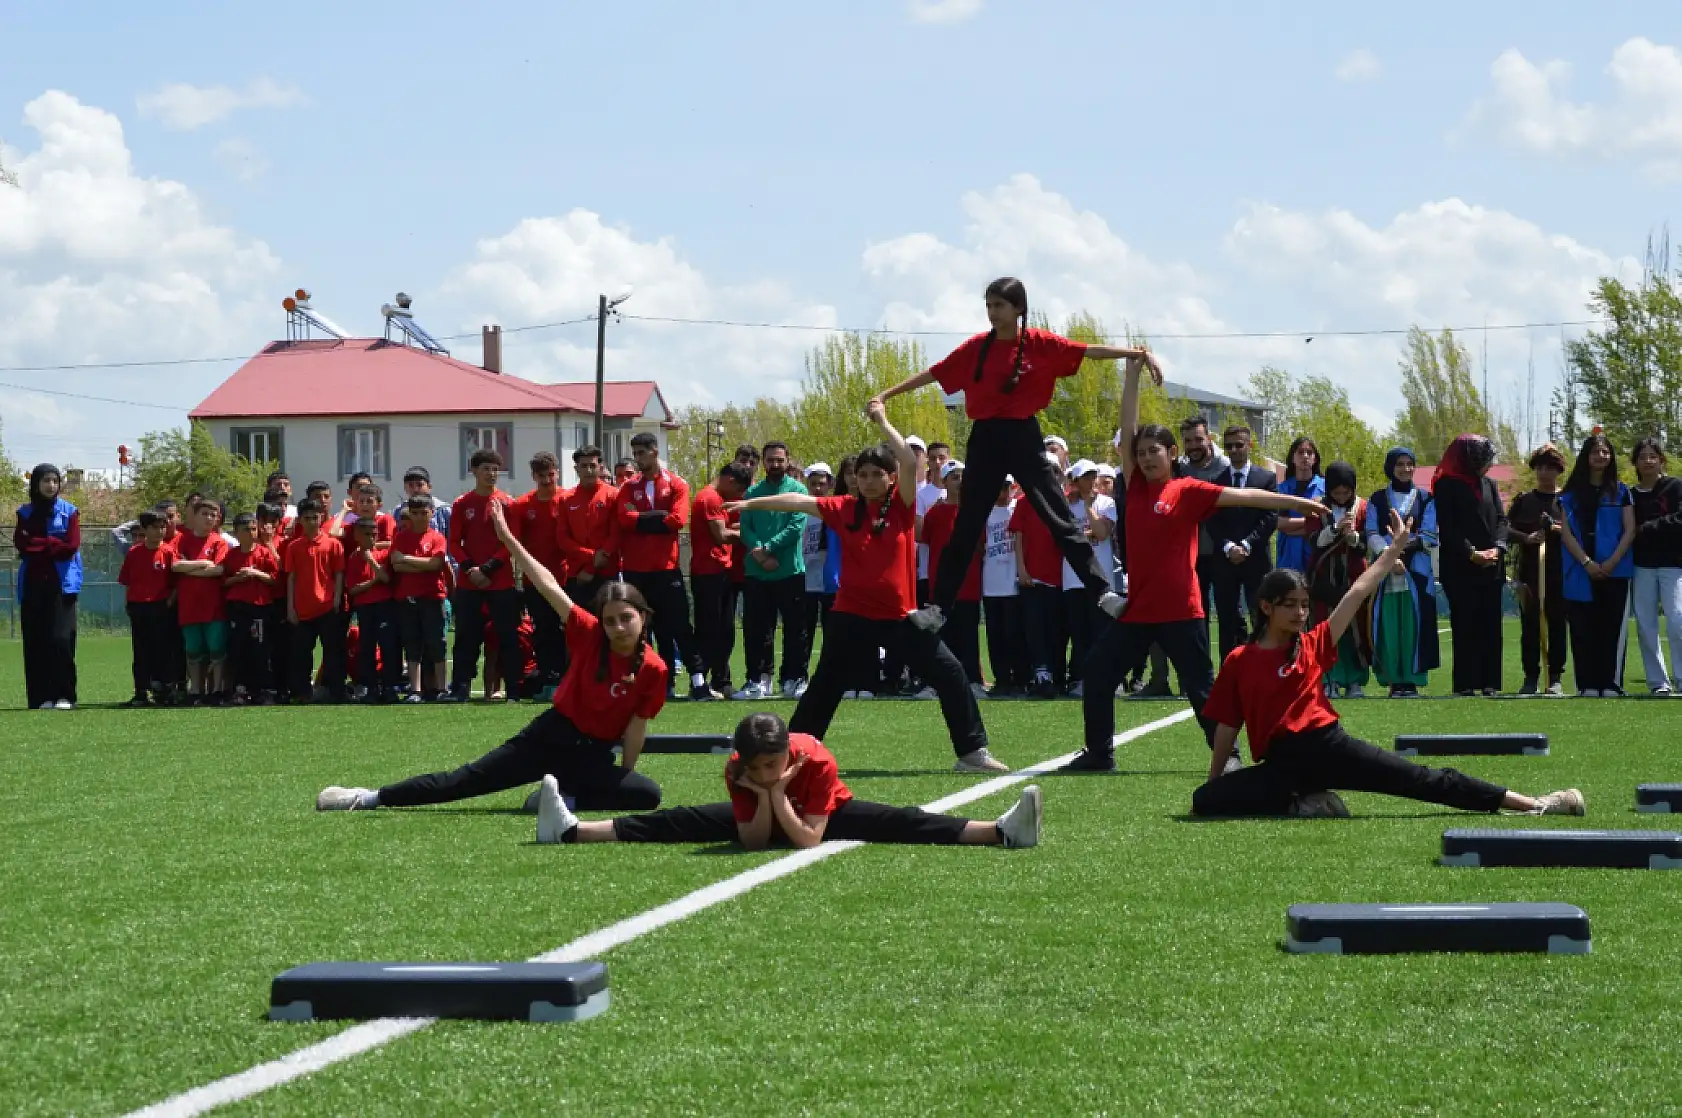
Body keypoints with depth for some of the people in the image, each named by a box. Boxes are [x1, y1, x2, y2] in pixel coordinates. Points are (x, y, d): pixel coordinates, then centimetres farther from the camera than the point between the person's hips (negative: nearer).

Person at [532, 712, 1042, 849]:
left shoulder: (817, 762, -34)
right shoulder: (737, 769, -25)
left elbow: (809, 840, -34)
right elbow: (752, 842, -22)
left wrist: (778, 792, -40)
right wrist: (764, 796, -36)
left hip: (829, 816, -3)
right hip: (761, 819, 3)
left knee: (899, 823, -26)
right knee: (684, 822, -13)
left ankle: (1001, 831, -41)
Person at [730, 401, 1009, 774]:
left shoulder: (901, 505, -4)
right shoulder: (844, 509, 1)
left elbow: (910, 464, -17)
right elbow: (798, 501, 3)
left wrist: (882, 423, -14)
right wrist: (752, 503, 3)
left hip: (900, 615, -1)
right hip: (853, 615, 1)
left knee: (950, 674, -9)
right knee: (825, 686, 11)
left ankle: (972, 752, -3)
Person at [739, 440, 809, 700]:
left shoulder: (797, 490, 0)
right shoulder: (753, 492, 12)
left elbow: (796, 527, -11)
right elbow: (745, 527, 3)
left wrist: (767, 548, -15)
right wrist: (757, 551, -15)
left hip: (790, 571, -3)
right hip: (756, 573, 3)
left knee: (794, 629, 1)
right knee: (756, 629, 4)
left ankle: (792, 679, 8)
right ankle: (758, 680, 9)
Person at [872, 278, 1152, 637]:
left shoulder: (1040, 344, -4)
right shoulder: (976, 347, 3)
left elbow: (1090, 351, -9)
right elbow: (934, 374, 9)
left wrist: (1139, 353, -19)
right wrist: (887, 394, 10)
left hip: (1024, 438, -2)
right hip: (985, 440, 2)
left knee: (1060, 519, -5)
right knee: (966, 527, 6)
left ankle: (1104, 593, -5)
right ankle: (938, 607, 9)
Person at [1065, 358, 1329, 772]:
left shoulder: (1188, 491, -2)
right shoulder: (1136, 486, 7)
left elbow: (1242, 496, -6)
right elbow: (1127, 430, 5)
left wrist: (1296, 503, -11)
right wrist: (1133, 372, 2)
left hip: (1180, 611, -5)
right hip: (1137, 608, 5)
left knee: (1200, 687, -1)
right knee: (1098, 674, 5)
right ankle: (1098, 753, 16)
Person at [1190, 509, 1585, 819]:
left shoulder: (1313, 645, 9)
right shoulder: (1238, 662, 6)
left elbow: (1358, 594, 8)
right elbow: (1227, 726, 11)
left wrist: (1394, 549, 7)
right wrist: (1213, 782, 12)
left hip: (1329, 746, 0)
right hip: (1280, 765, 0)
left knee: (1425, 780, -4)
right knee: (1205, 801, -23)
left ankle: (1529, 803, -8)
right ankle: (1309, 806, -14)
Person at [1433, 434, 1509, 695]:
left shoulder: (1489, 485, 16)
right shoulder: (1447, 486, -1)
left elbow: (1501, 519, 10)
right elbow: (1447, 527, -7)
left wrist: (1497, 547, -8)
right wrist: (1471, 553, -15)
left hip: (1491, 567, 5)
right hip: (1460, 568, -5)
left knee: (1490, 625, 3)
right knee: (1465, 625, -5)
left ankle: (1489, 681, 6)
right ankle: (1465, 683, -3)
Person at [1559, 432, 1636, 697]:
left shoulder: (1620, 492, 9)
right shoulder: (1571, 494, 9)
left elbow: (1630, 530, 3)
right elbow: (1565, 533, 1)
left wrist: (1612, 562, -10)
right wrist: (1586, 562, -11)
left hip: (1614, 572, 0)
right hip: (1580, 573, 0)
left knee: (1612, 628, -3)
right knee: (1583, 629, -1)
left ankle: (1611, 684, -2)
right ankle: (1588, 685, 1)